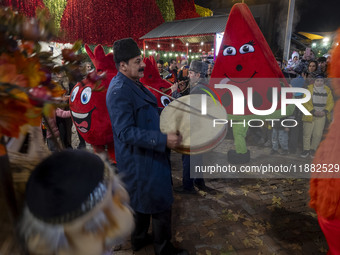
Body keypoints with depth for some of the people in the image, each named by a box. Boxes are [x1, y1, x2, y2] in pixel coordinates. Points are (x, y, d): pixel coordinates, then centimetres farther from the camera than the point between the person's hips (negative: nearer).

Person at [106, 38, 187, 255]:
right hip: (140, 159, -10)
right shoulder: (119, 91, -23)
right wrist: (163, 140, -33)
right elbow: (126, 132, -30)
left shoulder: (133, 84, 9)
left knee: (143, 199, 24)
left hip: (147, 154, 10)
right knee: (161, 203, 5)